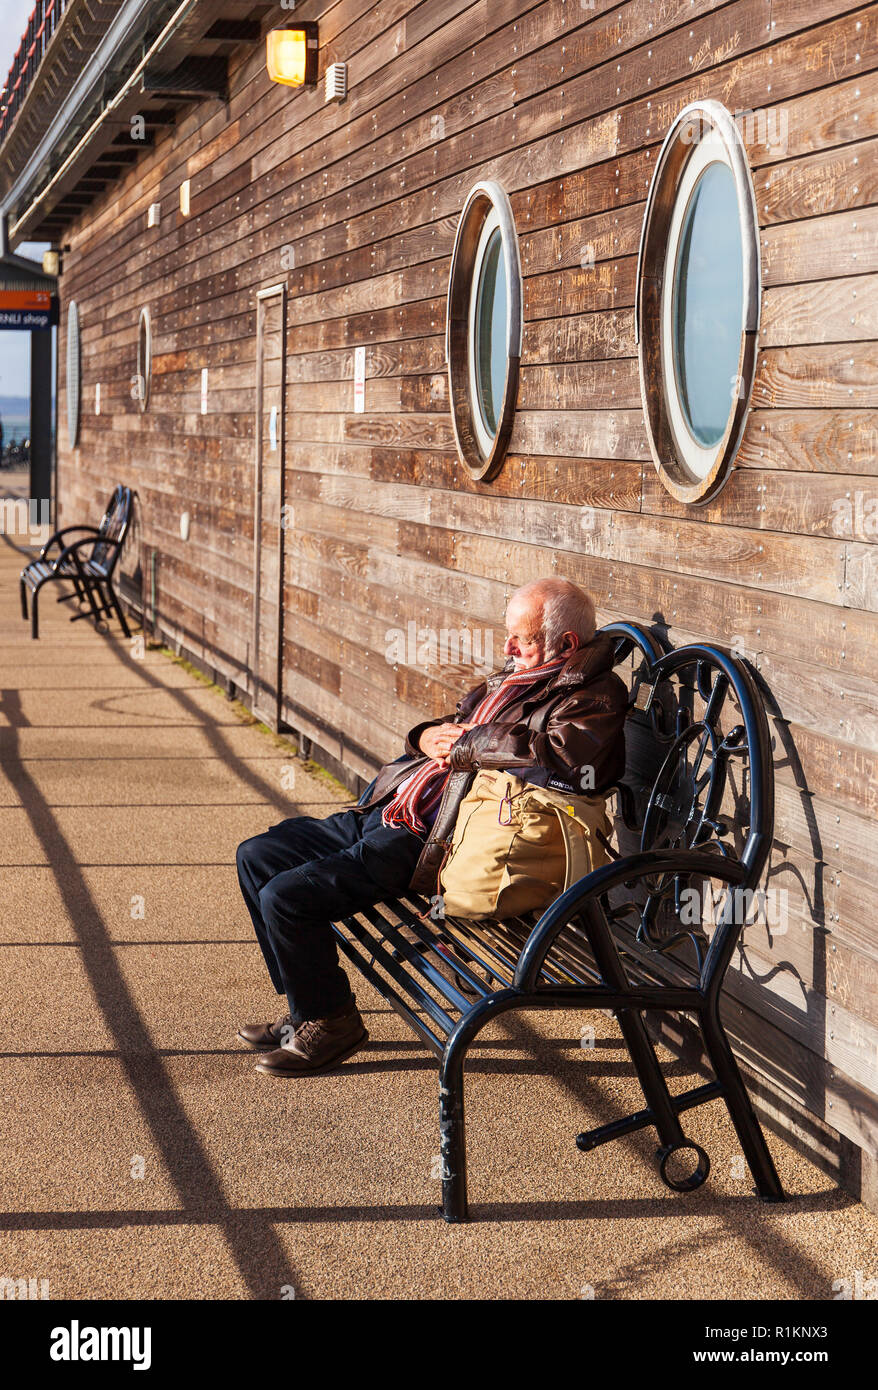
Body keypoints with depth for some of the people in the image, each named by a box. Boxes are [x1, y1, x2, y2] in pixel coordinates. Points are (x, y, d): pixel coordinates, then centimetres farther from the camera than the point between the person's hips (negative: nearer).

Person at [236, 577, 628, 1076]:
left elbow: (566, 759, -32)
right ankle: (308, 1008, 22)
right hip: (385, 812, 10)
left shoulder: (593, 698, -10)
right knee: (257, 856, 13)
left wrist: (467, 745, -19)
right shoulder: (513, 679, 18)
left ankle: (331, 1023, 5)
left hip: (426, 843, -10)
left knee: (285, 898, -19)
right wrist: (433, 737, 1)